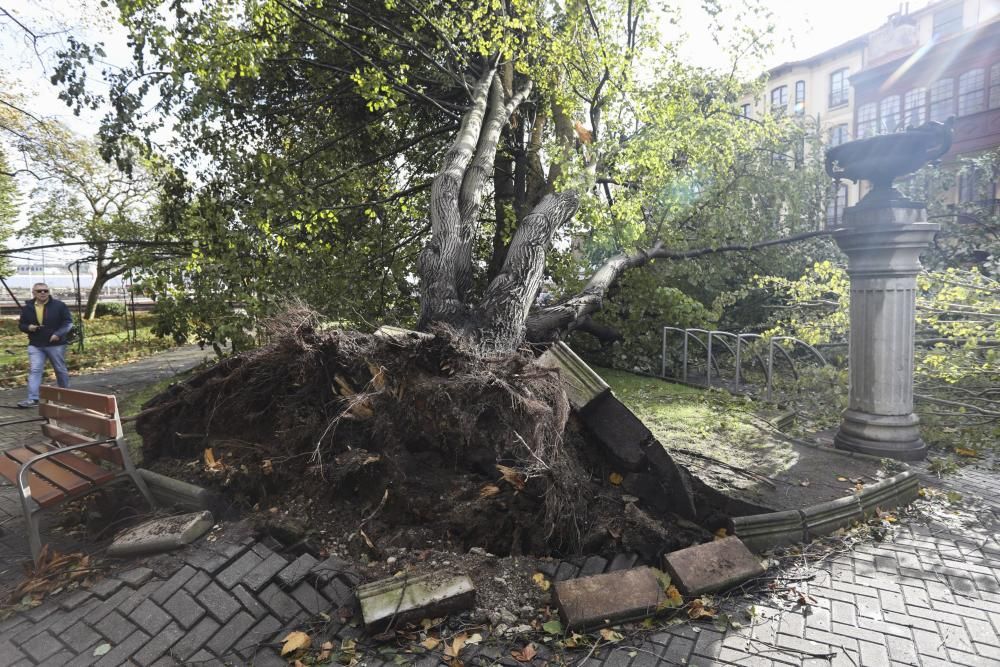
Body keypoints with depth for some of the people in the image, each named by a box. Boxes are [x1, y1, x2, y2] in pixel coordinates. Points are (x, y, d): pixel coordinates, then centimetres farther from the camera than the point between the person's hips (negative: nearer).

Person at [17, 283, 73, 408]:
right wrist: (28, 327, -11)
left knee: (60, 370, 10)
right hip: (35, 345, 2)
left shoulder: (59, 305, -6)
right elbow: (21, 324, 13)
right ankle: (32, 399, -8)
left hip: (56, 344, -2)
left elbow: (68, 322, -6)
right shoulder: (27, 308, 4)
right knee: (34, 370, -7)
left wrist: (58, 333, -20)